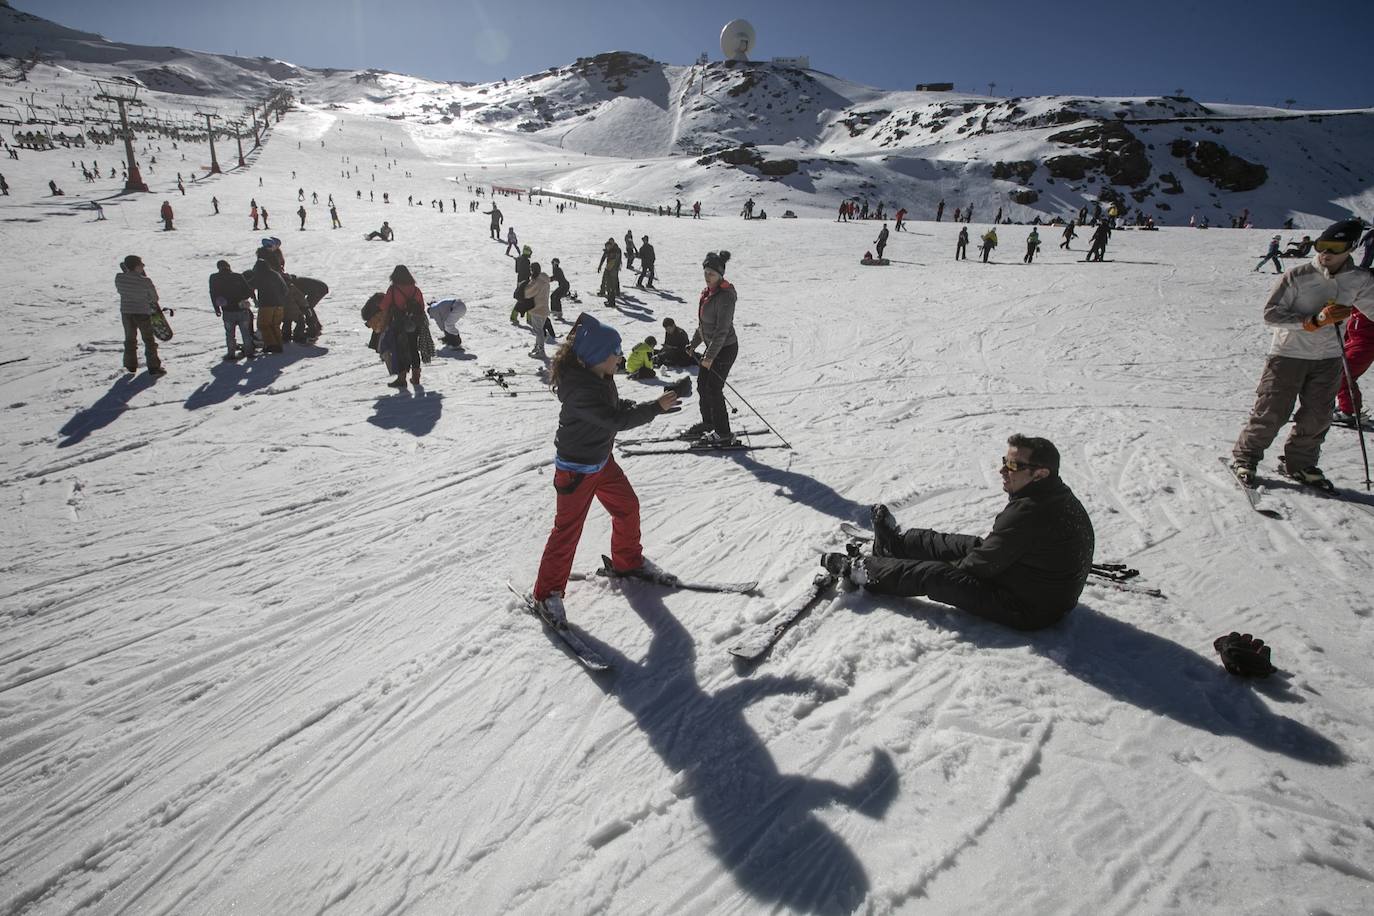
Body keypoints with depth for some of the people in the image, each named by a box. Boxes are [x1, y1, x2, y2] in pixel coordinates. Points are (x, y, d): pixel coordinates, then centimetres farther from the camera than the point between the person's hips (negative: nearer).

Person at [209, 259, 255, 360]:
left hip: (228, 311, 0)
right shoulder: (238, 276, -2)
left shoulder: (214, 278, 0)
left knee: (229, 333, 10)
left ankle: (231, 353, 8)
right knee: (245, 332, 10)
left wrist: (217, 308, 9)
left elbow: (213, 294, 1)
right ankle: (249, 351, 11)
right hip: (242, 309, 0)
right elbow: (249, 291, -1)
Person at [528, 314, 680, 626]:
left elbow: (617, 407, 10)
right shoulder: (579, 389, -31)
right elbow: (616, 420, -35)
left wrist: (653, 406, -5)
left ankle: (627, 560, 43)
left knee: (628, 507, 19)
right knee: (568, 529, 0)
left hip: (602, 460, 9)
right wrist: (655, 407, -28)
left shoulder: (600, 377, -2)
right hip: (577, 468, -9)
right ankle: (547, 592, 15)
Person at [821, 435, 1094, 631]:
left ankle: (859, 569, 13)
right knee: (969, 545, 19)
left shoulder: (1027, 514, -32)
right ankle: (897, 541, 39)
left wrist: (956, 569, -3)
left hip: (1028, 609, -9)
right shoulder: (1059, 494, -2)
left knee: (931, 575, -4)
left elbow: (981, 565, -20)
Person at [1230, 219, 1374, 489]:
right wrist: (1313, 321, -25)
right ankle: (1244, 459, 11)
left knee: (1317, 418, 9)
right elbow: (1271, 314, -16)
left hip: (1329, 358, 5)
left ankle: (1299, 464, 25)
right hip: (1288, 355, -4)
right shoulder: (1298, 277, -13)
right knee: (1270, 413, -4)